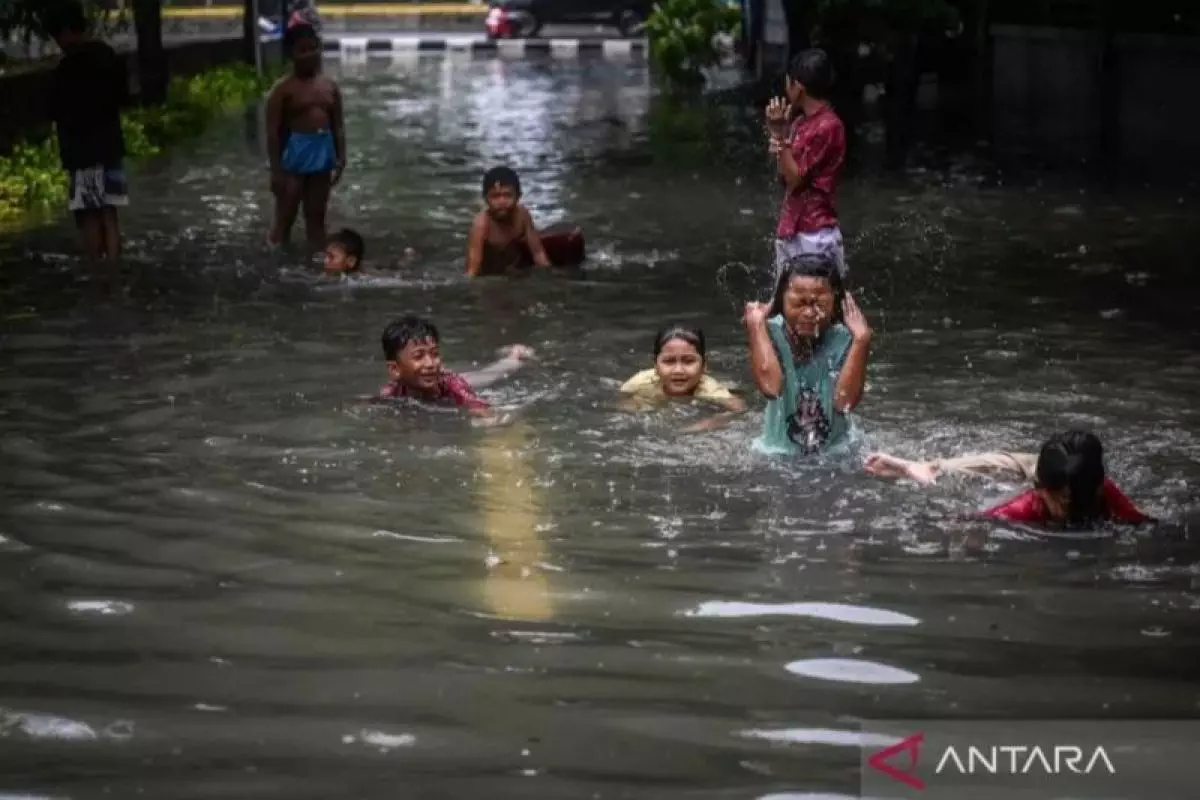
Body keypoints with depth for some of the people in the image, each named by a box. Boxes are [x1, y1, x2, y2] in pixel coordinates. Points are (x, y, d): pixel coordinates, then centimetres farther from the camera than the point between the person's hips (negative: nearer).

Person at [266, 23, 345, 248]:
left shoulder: (330, 87, 8)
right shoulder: (283, 88, -9)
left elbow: (338, 126, 13)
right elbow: (273, 131, -11)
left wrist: (340, 158, 3)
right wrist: (276, 169, -16)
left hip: (322, 154, 6)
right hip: (295, 154, -6)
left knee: (316, 216, 13)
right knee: (285, 217, -3)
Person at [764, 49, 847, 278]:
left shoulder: (827, 126, -18)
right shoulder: (803, 122, 10)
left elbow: (794, 179, -15)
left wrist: (779, 134, -16)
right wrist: (778, 131, 0)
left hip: (814, 234, -10)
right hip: (792, 228, 10)